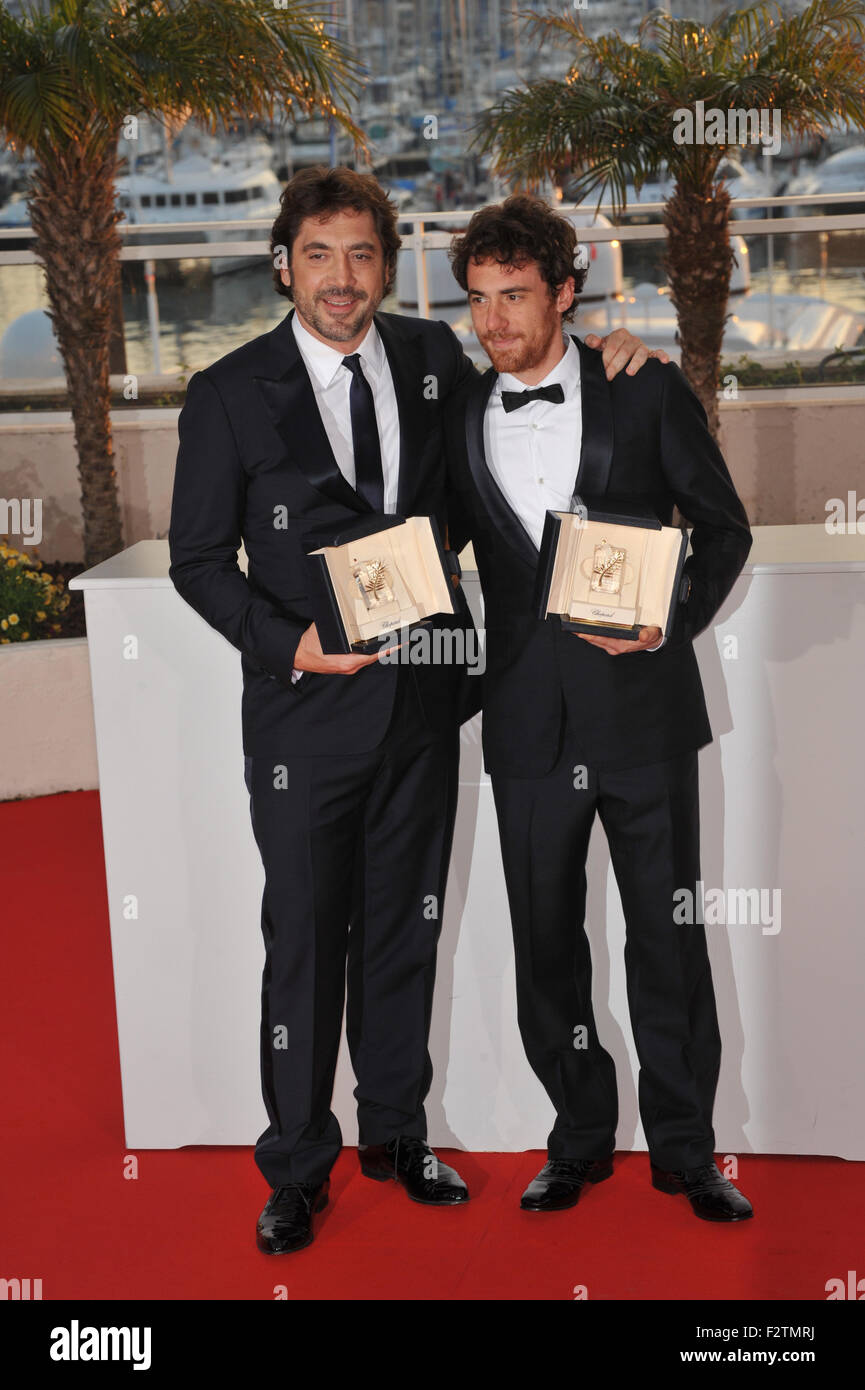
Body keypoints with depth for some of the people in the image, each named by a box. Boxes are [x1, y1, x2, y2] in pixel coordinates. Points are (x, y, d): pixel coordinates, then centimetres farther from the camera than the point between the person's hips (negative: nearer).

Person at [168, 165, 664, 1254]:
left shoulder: (432, 358, 4)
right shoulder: (229, 394, -6)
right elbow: (198, 558, -3)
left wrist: (598, 354, 5)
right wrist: (288, 642, -19)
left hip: (423, 702, 4)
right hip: (306, 712, -3)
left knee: (405, 927, 16)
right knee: (303, 939, 6)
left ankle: (395, 1132, 34)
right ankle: (297, 1166, 25)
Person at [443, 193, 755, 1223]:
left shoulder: (646, 393, 0)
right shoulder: (460, 418, 7)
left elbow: (724, 526, 4)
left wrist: (673, 621, -12)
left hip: (642, 705, -2)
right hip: (528, 721, 3)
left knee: (668, 936, 6)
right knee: (546, 942, 10)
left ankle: (684, 1148, 22)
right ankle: (580, 1139, 27)